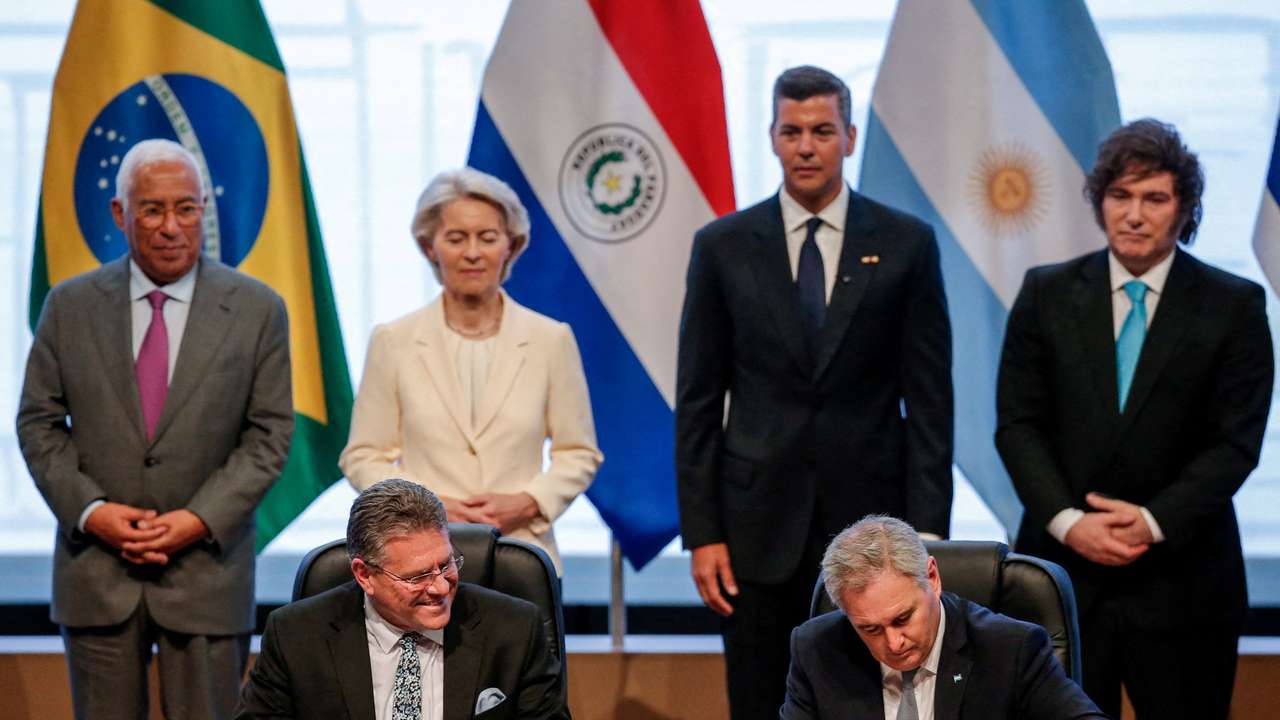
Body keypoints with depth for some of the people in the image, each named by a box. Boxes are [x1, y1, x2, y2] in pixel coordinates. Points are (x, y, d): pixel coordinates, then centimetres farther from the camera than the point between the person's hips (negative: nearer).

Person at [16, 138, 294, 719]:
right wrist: (89, 510, -9)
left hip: (207, 567, -1)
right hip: (96, 571, 1)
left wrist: (200, 519, -12)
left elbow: (270, 433, 0)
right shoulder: (70, 306, 5)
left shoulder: (256, 310, 1)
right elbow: (38, 422, 6)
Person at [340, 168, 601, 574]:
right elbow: (363, 457, 6)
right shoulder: (393, 342, 4)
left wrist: (527, 503, -7)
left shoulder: (551, 340, 5)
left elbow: (579, 453, 10)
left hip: (522, 555, 0)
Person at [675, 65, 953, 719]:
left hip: (870, 515, -1)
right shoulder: (722, 246, 4)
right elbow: (698, 402, 4)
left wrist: (927, 531, -5)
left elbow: (929, 400, 1)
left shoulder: (906, 244, 2)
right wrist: (701, 533, -2)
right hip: (759, 520, 1)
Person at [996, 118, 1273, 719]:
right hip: (1063, 570, 1)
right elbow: (1018, 423, 3)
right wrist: (1068, 522, -10)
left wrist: (1155, 522, -14)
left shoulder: (1234, 306, 1)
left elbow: (1235, 440, -3)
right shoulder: (1047, 294, 6)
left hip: (1181, 579, -1)